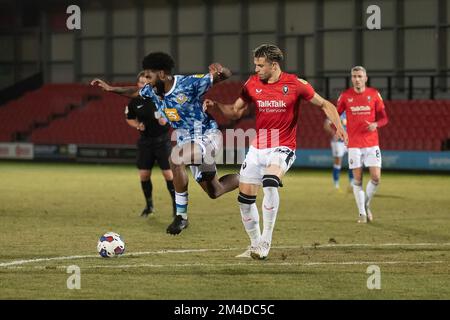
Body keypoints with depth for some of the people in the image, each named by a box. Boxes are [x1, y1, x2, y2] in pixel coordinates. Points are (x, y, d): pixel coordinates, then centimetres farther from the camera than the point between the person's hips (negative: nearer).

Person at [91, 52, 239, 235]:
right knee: (214, 192, 11)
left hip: (208, 137, -8)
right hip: (187, 142, 8)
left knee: (175, 159, -32)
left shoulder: (189, 84, -22)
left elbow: (226, 76, -22)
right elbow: (136, 92, 22)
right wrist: (111, 89, 15)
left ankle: (181, 216, -21)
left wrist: (220, 72, -45)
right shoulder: (152, 91, -2)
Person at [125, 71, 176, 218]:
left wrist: (166, 119, -18)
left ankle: (176, 204, 9)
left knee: (168, 173, -7)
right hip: (145, 141, 3)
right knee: (144, 175, 2)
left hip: (162, 139, -3)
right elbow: (129, 119, 14)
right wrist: (137, 125, -6)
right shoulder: (134, 102, -3)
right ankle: (149, 206, 22)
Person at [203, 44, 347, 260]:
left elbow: (324, 104, 2)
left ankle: (265, 241, -24)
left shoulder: (295, 84, -8)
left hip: (283, 147, -5)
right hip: (258, 147, 5)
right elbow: (236, 111, 13)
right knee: (244, 198, 3)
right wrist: (216, 105, -5)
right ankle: (255, 246, 22)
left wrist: (338, 126, -12)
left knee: (270, 183, -31)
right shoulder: (252, 84, 2)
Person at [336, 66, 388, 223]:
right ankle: (362, 213, 10)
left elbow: (384, 118, 5)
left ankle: (366, 205, 19)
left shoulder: (374, 94, 1)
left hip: (371, 143, 0)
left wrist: (375, 124, -17)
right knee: (357, 179, 0)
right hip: (354, 144, 0)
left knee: (376, 178, -6)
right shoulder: (345, 95, 1)